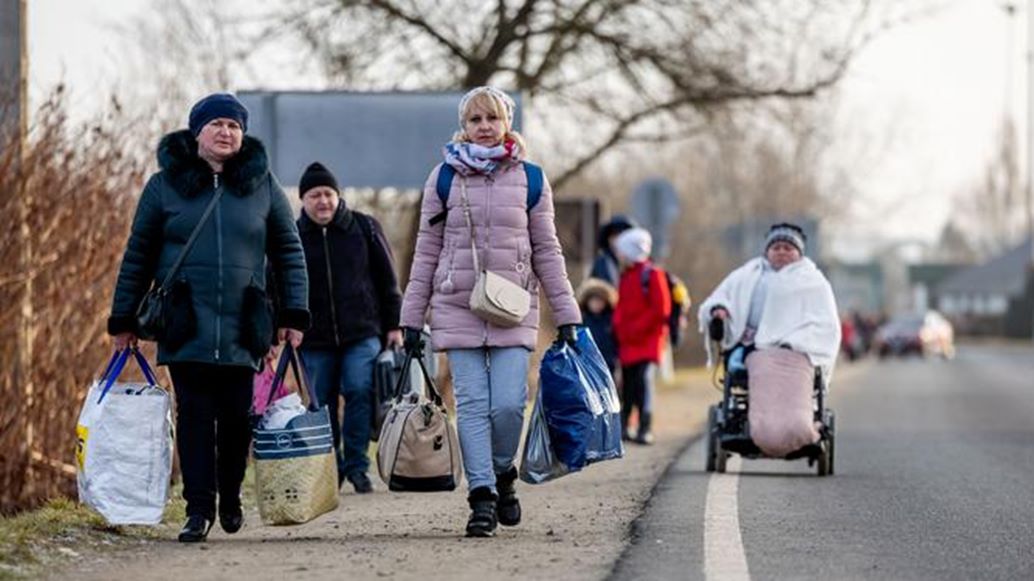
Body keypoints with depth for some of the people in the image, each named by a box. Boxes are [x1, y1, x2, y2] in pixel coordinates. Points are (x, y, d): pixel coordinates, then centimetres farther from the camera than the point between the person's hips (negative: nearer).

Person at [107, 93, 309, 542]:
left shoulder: (262, 185, 8)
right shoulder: (165, 185, 5)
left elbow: (289, 252, 12)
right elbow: (138, 256, 9)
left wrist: (294, 314, 4)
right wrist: (123, 320, 7)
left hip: (242, 330, 1)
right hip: (186, 327, -1)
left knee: (236, 416, 3)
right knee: (194, 416, -5)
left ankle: (230, 497, 24)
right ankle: (199, 508, -1)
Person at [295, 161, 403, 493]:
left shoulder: (364, 228, 6)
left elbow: (387, 279, 9)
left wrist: (393, 325, 5)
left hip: (362, 333, -1)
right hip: (315, 340, 1)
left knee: (359, 391, -16)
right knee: (321, 405, 4)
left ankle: (357, 466, -7)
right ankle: (331, 468, 17)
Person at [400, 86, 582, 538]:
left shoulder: (529, 179, 7)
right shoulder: (444, 178, 6)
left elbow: (547, 251, 10)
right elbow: (427, 252, 8)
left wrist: (566, 314, 7)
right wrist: (412, 318, 5)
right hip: (458, 308, 0)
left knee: (509, 403, -10)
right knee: (472, 405, -6)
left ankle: (502, 474, 16)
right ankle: (483, 497, -4)